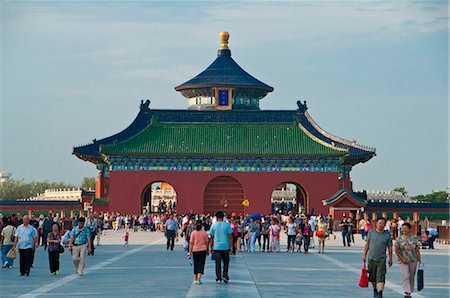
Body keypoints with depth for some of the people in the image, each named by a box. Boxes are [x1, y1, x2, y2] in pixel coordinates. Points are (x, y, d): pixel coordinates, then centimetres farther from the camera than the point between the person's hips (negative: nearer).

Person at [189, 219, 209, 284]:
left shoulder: (193, 233, -4)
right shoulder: (204, 232, -3)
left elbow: (191, 243, -4)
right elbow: (207, 242, 2)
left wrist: (190, 251, 2)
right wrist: (208, 250, 13)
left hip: (195, 250, 1)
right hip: (203, 250, -1)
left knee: (196, 265, 14)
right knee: (201, 265, -1)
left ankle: (195, 279, 24)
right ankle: (199, 279, -14)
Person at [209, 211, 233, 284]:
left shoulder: (214, 225, 0)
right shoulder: (227, 225, -2)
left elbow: (212, 237, 3)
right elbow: (230, 236, -4)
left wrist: (211, 246, 12)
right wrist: (231, 246, 2)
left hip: (217, 247, 0)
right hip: (226, 246, 0)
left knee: (218, 263, 4)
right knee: (226, 262, 15)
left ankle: (218, 278, 3)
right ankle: (225, 276, 6)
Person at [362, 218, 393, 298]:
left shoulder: (387, 235, 1)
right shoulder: (371, 232, 3)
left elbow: (389, 248, 6)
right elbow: (367, 244, 9)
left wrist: (390, 259, 6)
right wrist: (364, 255, 7)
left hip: (382, 259, -2)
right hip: (371, 258, 2)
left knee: (381, 278, -11)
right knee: (373, 277, 13)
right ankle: (375, 290, 32)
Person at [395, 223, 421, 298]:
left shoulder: (414, 239, 4)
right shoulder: (399, 239, 0)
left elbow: (417, 251, 5)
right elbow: (396, 251, -1)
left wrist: (419, 260, 0)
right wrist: (402, 259, -9)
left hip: (413, 260, 2)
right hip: (403, 261, -2)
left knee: (411, 277, 8)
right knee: (405, 276, -15)